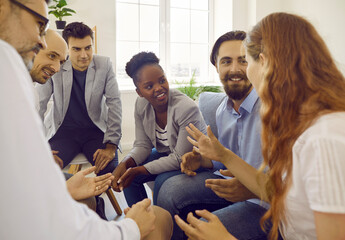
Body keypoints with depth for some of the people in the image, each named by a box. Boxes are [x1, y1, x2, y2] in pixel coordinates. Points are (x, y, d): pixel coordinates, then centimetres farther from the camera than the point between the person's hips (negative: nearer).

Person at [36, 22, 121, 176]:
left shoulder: (104, 65, -3)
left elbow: (114, 103, -6)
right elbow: (38, 104, -4)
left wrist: (111, 145, -15)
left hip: (96, 130, 0)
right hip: (63, 131, 0)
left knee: (111, 169, -24)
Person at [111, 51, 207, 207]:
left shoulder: (187, 109, -31)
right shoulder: (141, 104, -11)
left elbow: (180, 159, -25)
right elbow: (143, 145, -4)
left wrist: (139, 170, -28)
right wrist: (125, 164, -25)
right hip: (166, 154, 6)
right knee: (126, 173, -8)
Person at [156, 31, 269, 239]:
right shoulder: (222, 110, 6)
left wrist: (252, 190, -34)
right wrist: (201, 160, 3)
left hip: (266, 199, -7)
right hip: (230, 182, 7)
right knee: (170, 189, -6)